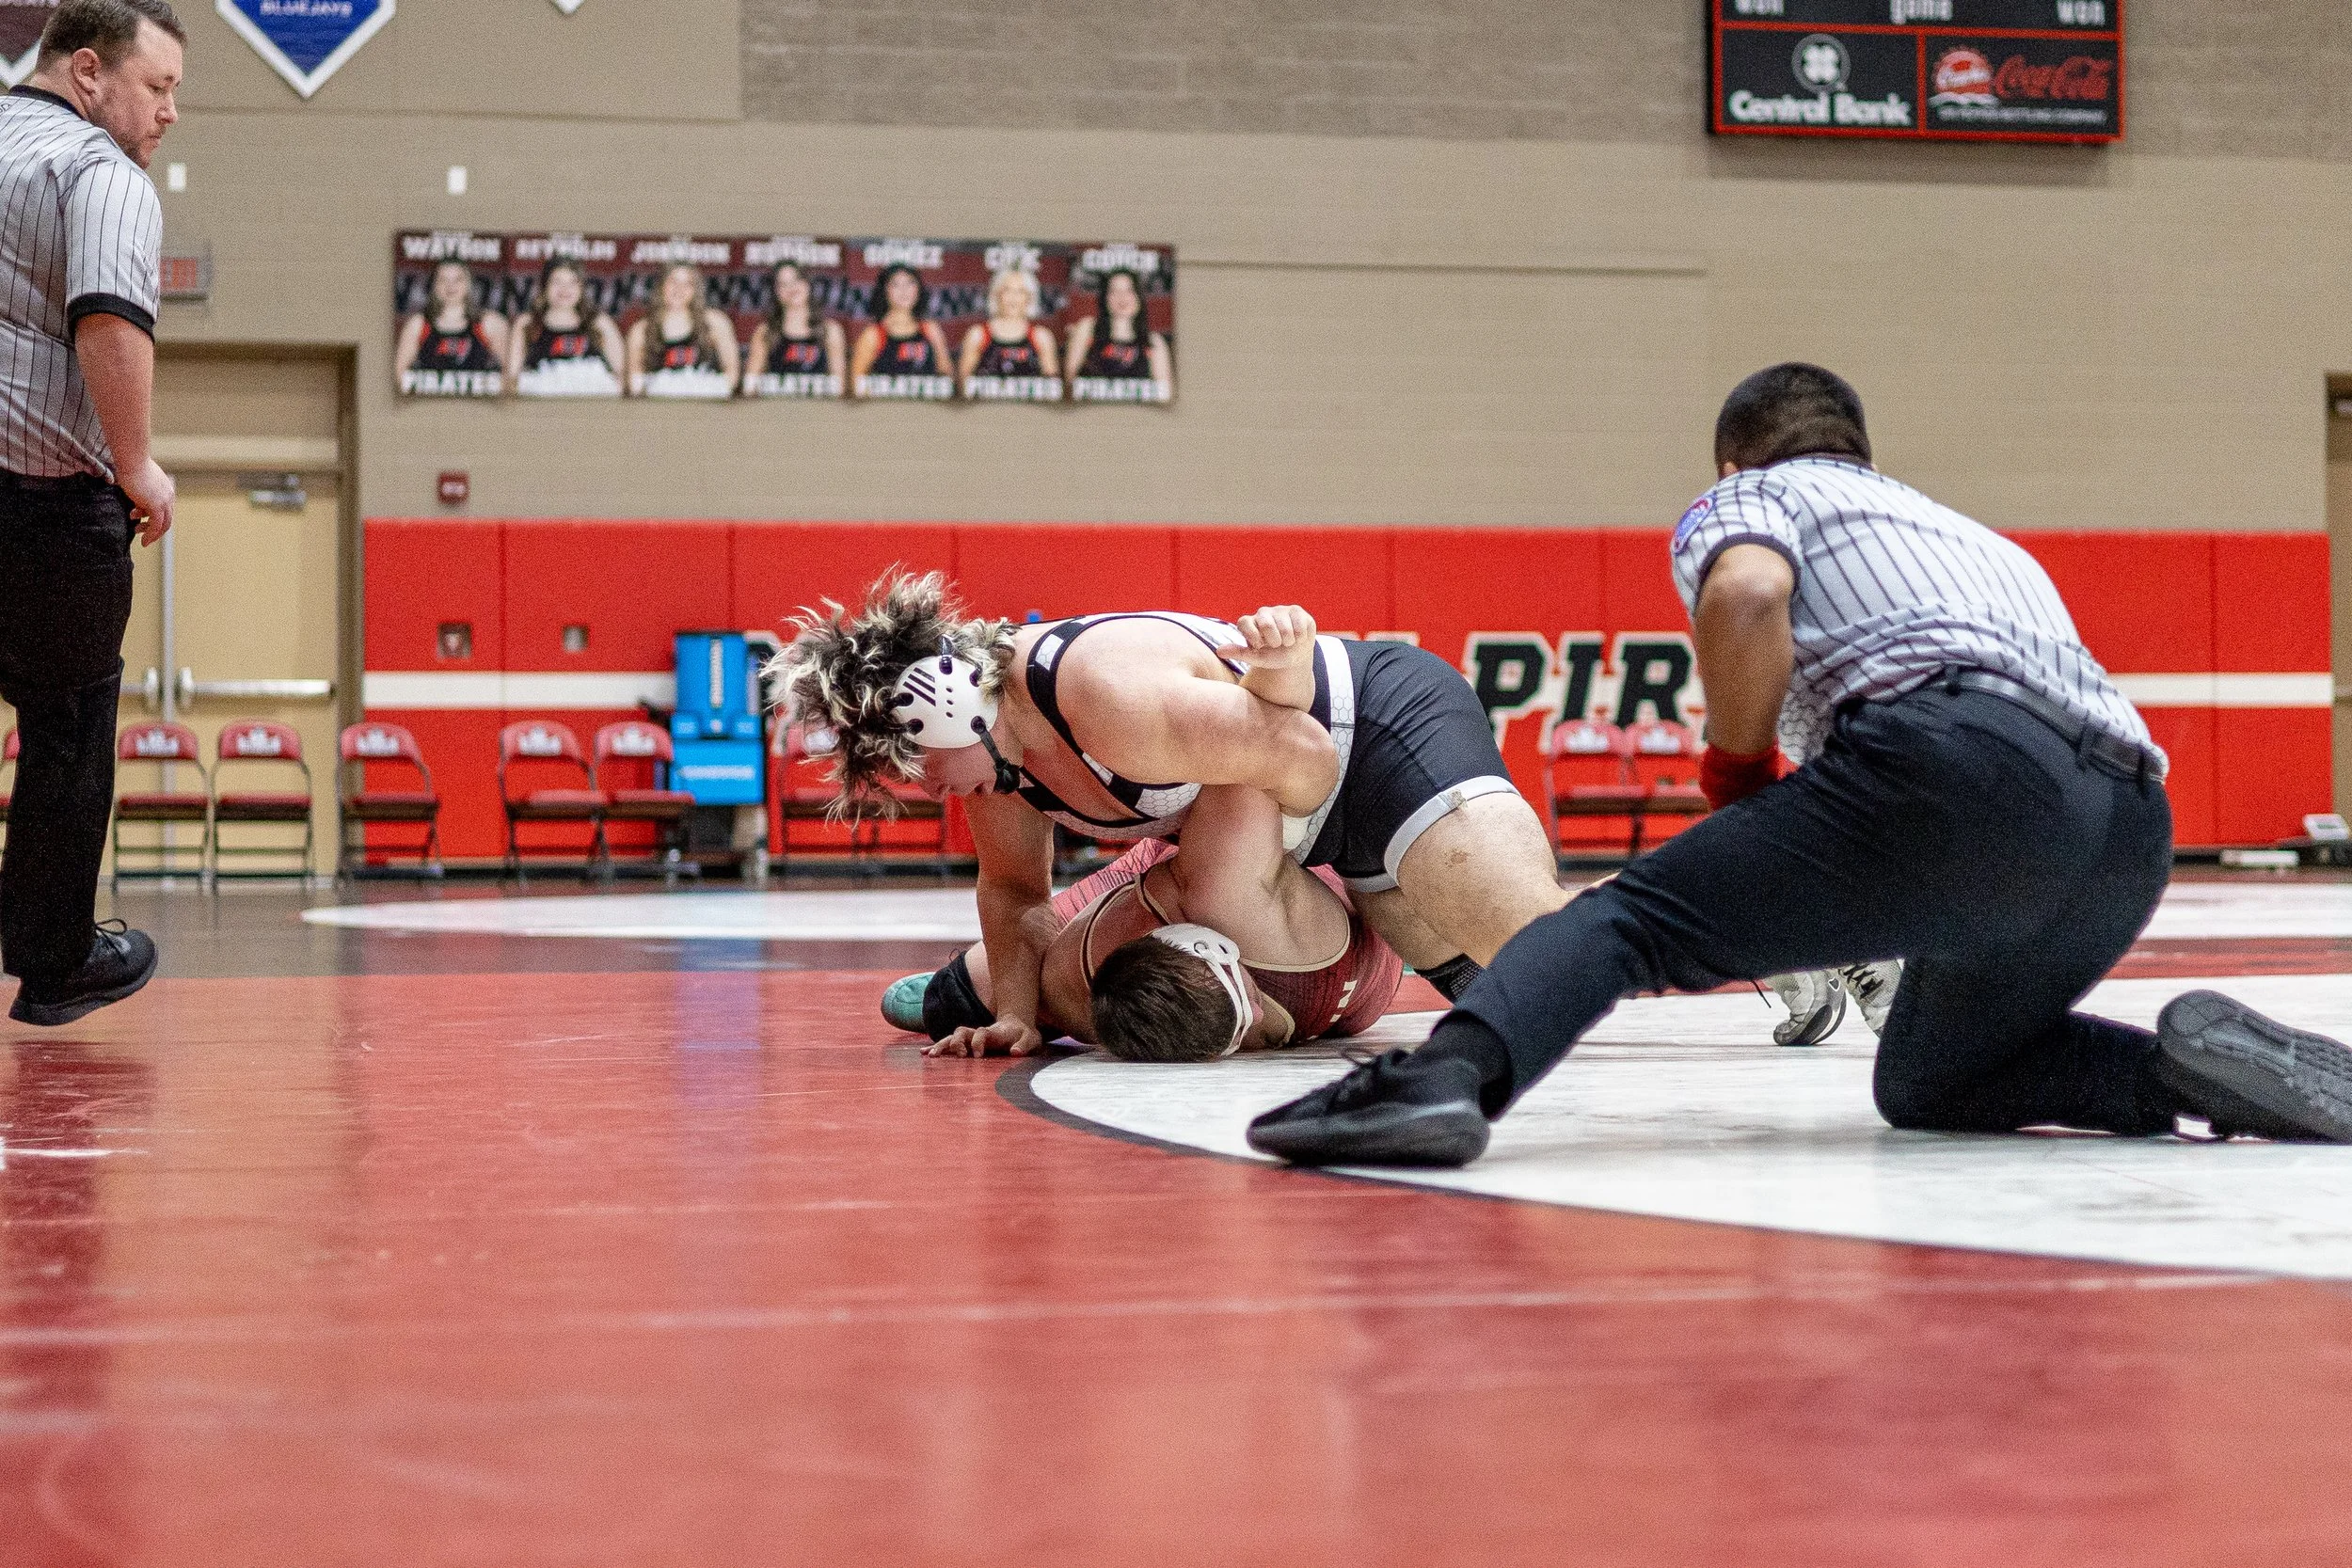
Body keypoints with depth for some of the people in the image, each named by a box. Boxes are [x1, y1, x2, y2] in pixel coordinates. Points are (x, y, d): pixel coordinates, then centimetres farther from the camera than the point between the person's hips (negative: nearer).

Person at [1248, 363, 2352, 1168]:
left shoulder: (1743, 498, 22)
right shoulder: (1979, 537, 42)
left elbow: (1746, 589, -5)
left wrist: (1737, 772, 9)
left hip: (1960, 751, -6)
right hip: (2135, 824, 6)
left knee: (1637, 918, -8)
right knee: (1928, 1080, 26)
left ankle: (1449, 1075, -37)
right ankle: (2191, 1058, 3)